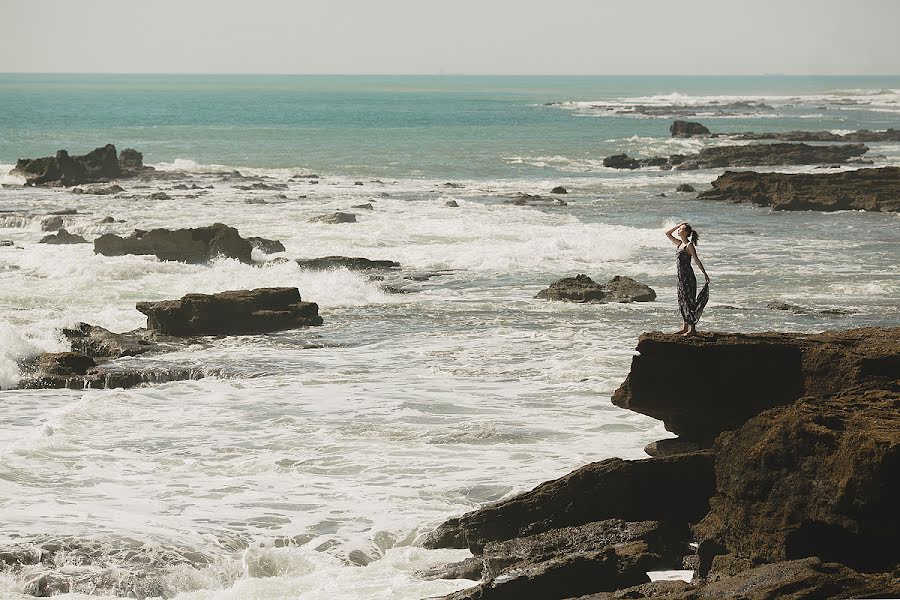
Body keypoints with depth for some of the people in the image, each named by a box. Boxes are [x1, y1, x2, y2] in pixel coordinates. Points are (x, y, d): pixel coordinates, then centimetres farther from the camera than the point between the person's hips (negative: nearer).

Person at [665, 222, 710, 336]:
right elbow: (667, 234, 21)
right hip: (681, 276, 9)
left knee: (689, 301, -7)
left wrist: (705, 273, -14)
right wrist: (678, 225, 13)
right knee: (682, 301, 11)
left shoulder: (689, 245, -10)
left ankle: (692, 329, -4)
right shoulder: (680, 244, 13)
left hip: (688, 276, -9)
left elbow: (696, 260, -13)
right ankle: (684, 327, 17)